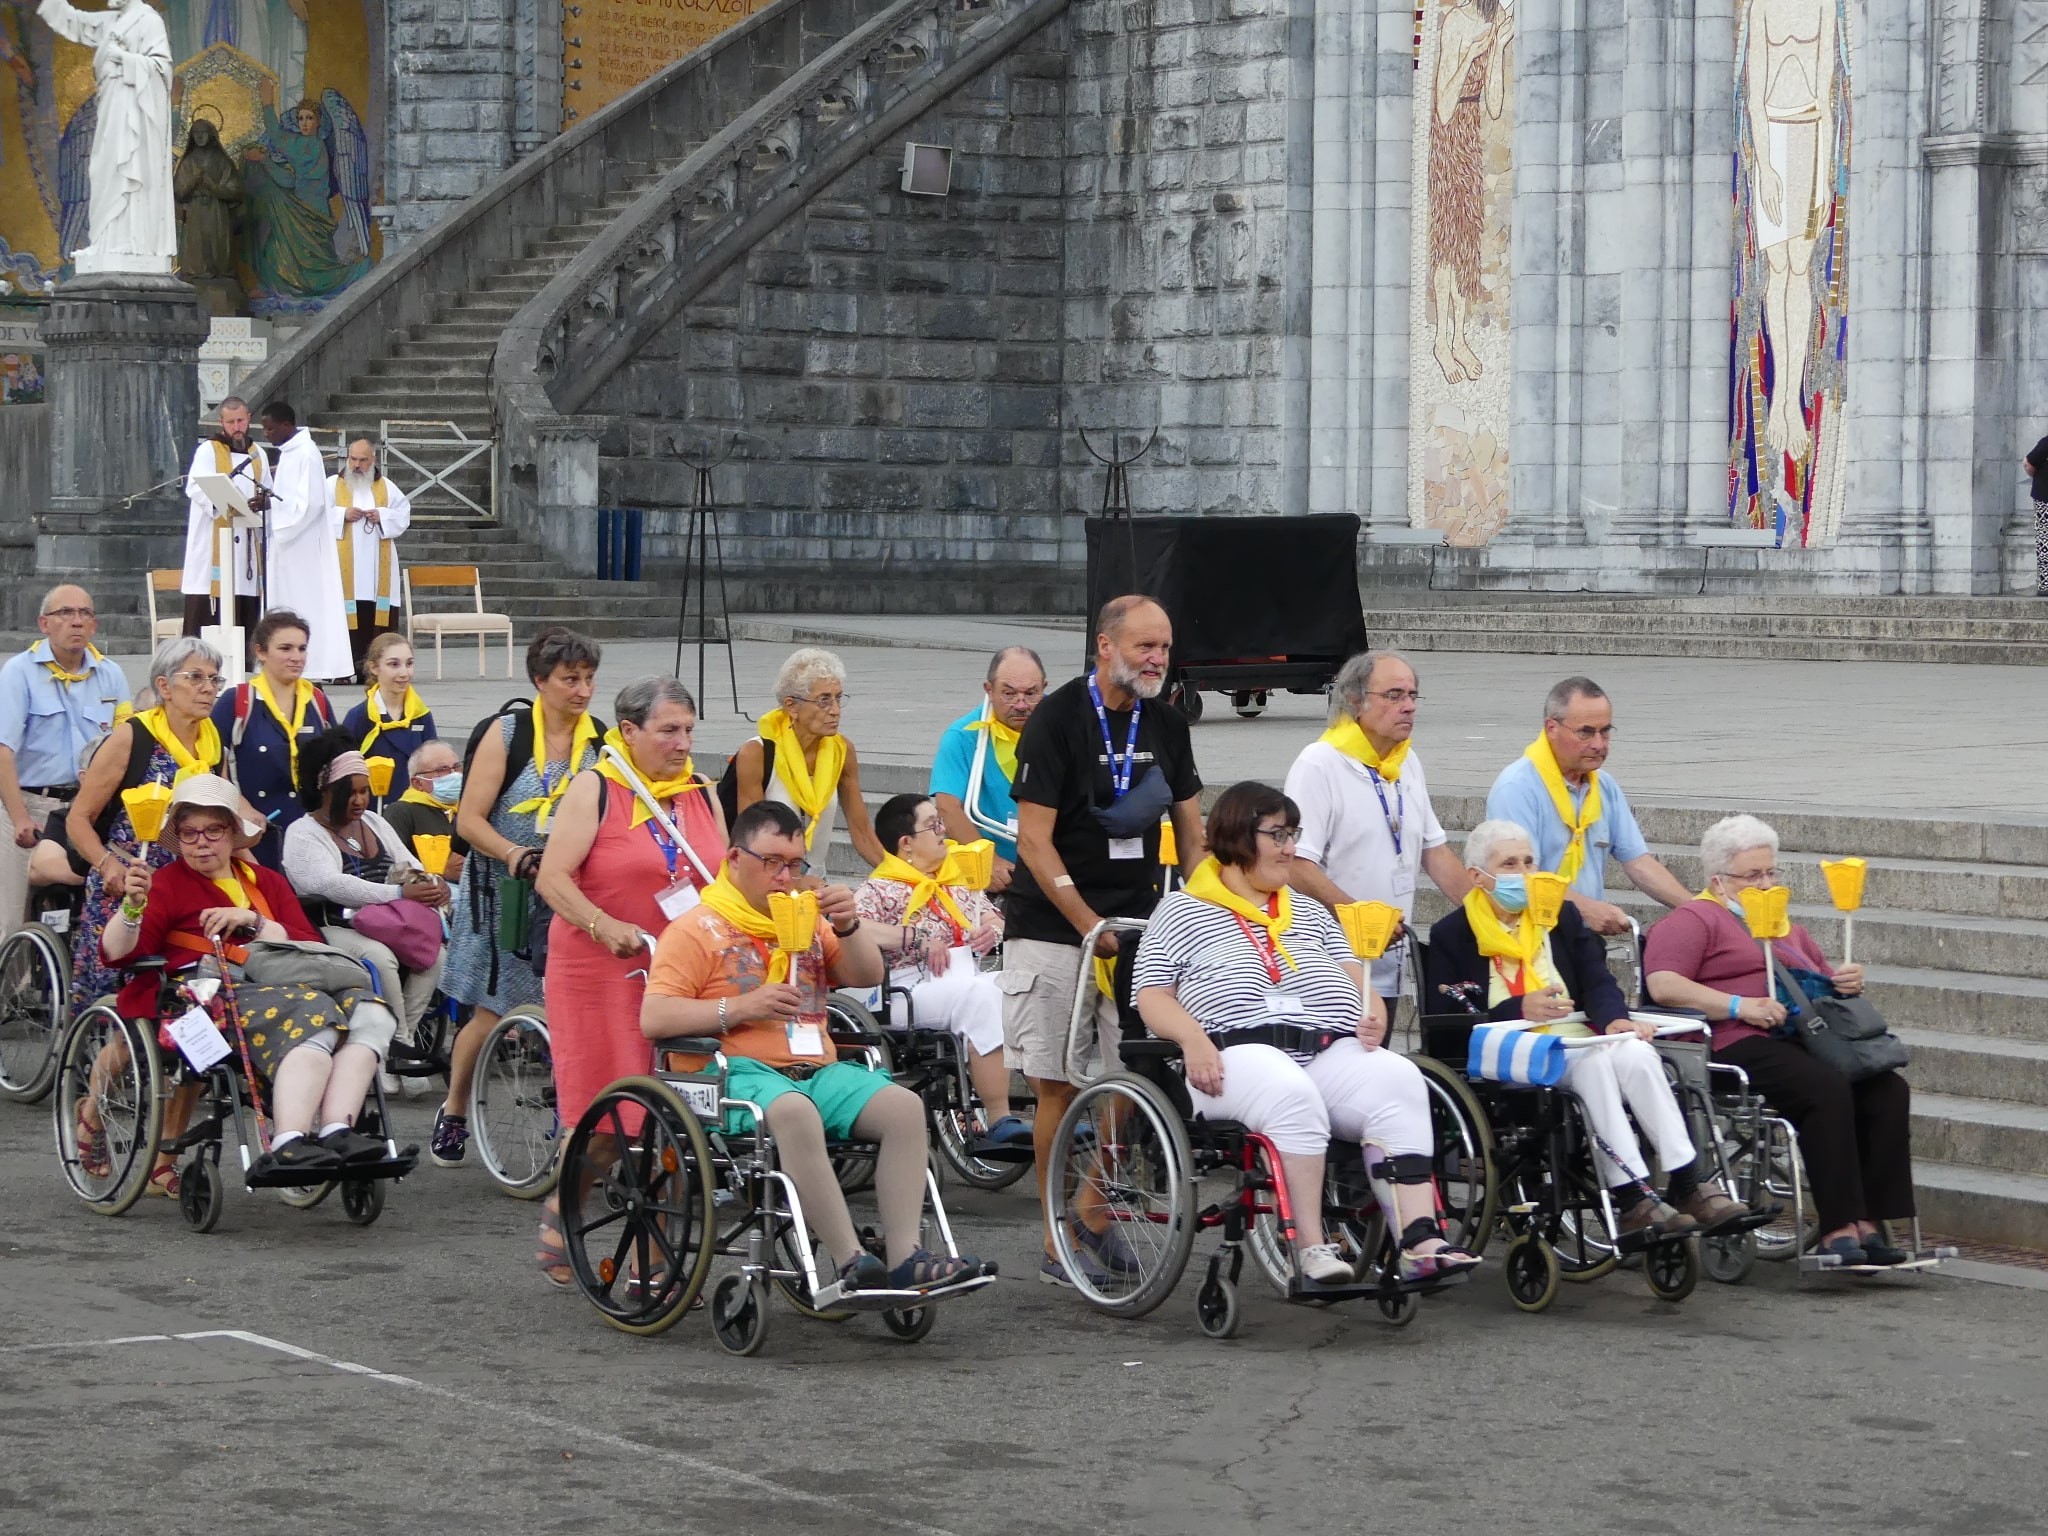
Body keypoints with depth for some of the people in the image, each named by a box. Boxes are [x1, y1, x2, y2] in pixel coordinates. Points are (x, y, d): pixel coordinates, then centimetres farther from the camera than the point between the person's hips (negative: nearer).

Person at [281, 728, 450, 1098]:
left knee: (434, 954, -22)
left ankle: (405, 1037, -18)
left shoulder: (374, 823, 20)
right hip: (330, 929, -6)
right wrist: (400, 894, -25)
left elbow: (409, 867, 17)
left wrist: (432, 886, -10)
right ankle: (398, 1043, -23)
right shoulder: (302, 833, -2)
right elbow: (330, 884, -18)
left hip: (385, 929, 6)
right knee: (379, 956, -35)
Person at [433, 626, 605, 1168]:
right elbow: (470, 820, -8)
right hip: (505, 895, -3)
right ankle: (453, 1113, 23)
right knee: (492, 1016, 1)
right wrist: (515, 854, -24)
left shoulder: (602, 741, 5)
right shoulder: (507, 734, -5)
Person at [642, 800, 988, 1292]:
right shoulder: (698, 929, 5)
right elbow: (653, 1018, -6)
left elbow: (868, 977, 17)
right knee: (794, 1111, -39)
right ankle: (852, 1263, -39)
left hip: (818, 1071, 6)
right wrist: (739, 1007, -16)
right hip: (742, 1072, -6)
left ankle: (903, 1255, -25)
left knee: (904, 1105, -19)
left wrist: (848, 927, -2)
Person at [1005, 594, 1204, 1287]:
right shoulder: (1057, 720, -9)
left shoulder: (1166, 724, 9)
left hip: (1137, 924, 5)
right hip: (1052, 926, -5)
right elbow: (1035, 841, -13)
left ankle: (1093, 1213, 15)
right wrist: (1090, 926, -17)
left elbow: (1192, 831, 16)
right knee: (1058, 1086, -3)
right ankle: (1057, 1240, 4)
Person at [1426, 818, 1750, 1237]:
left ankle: (1688, 1184, -33)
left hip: (1575, 1040, 5)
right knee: (1593, 1062, -34)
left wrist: (1614, 1018, -13)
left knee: (1636, 1052, -28)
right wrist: (1519, 1010, -14)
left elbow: (1597, 981, 10)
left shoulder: (1562, 917, 22)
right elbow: (1444, 1017, -3)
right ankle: (1632, 1198, -41)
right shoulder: (1451, 936, 7)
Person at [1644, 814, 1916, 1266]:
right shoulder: (1694, 920, 7)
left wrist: (1848, 981, 15)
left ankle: (1868, 1223, -25)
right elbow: (1663, 985, -9)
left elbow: (1824, 978, 41)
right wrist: (1740, 1006, -17)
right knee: (1826, 1089, -34)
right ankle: (1837, 1229, -34)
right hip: (1739, 1044, -8)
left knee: (1888, 1090, -19)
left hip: (1801, 1041, 8)